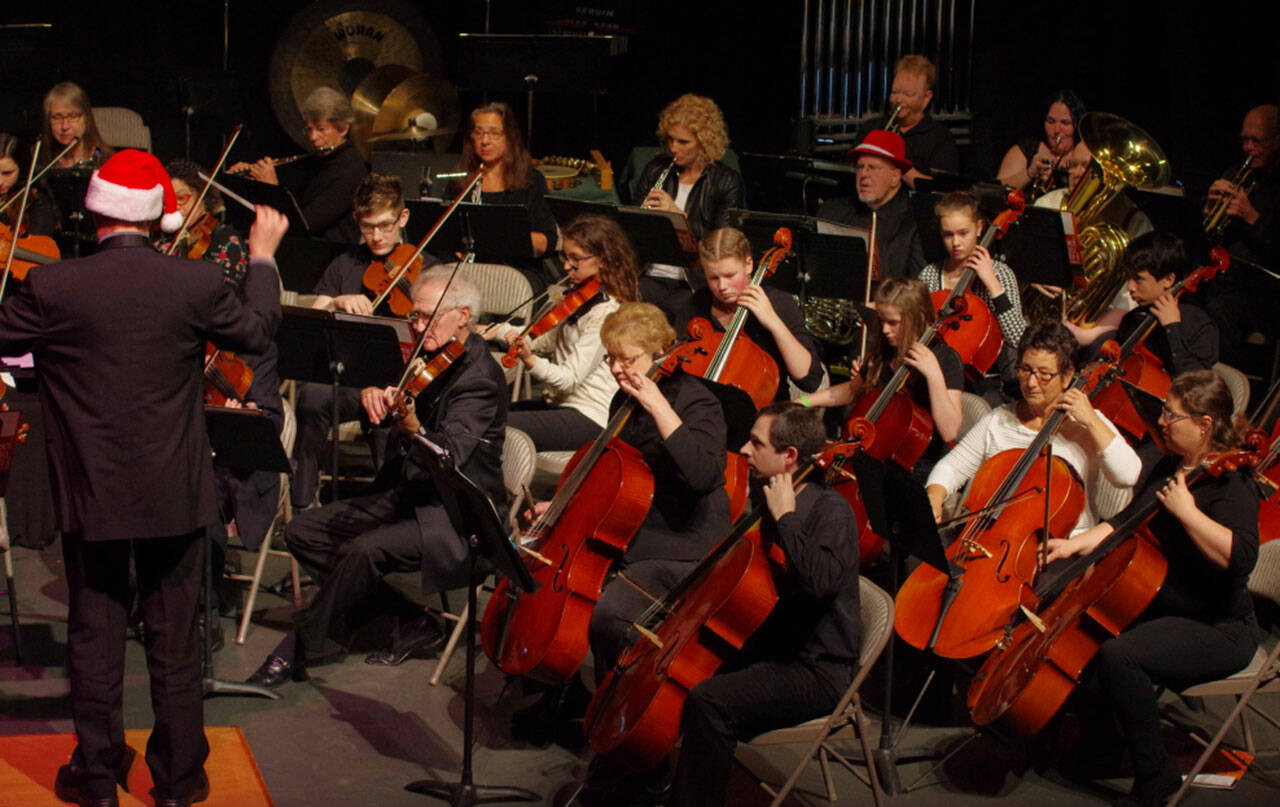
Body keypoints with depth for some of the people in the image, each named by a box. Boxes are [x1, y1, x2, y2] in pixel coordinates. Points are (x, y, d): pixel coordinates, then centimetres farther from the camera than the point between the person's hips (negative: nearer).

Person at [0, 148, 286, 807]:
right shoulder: (197, 285, -11)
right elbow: (257, 332, 7)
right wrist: (262, 258, 23)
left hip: (91, 495, -1)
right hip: (174, 493, 1)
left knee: (95, 634, 12)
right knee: (175, 639, 12)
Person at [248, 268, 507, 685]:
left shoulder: (478, 376, -17)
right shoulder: (427, 360, 10)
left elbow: (449, 457, -30)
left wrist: (413, 429, -51)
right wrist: (371, 392, -12)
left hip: (456, 516, -10)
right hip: (407, 495, 10)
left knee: (364, 550, -31)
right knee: (303, 530, 1)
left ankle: (298, 649, -12)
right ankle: (409, 620, -1)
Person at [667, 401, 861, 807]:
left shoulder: (832, 511, -14)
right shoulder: (774, 502, 12)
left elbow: (819, 580, -34)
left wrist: (785, 518, -22)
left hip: (817, 672, -9)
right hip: (767, 651, 9)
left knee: (708, 702, -29)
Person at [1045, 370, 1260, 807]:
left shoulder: (1230, 484, -18)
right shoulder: (1168, 467, 11)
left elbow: (1240, 558, -34)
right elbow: (1127, 522, 24)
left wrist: (1186, 510, -31)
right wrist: (1076, 543, 10)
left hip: (1218, 631, -9)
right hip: (1158, 611, 9)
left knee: (1118, 655, -31)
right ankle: (1099, 735, 14)